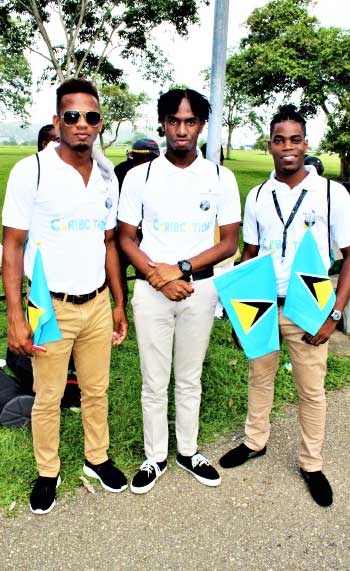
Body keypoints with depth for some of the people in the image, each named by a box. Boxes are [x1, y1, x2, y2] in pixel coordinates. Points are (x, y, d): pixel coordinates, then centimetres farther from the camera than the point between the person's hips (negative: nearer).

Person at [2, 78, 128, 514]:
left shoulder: (107, 176, 5)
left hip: (97, 304, 4)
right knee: (48, 398, 10)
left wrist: (119, 304, 11)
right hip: (51, 307, -4)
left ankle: (97, 458, 38)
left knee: (96, 390, 16)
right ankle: (47, 473, 33)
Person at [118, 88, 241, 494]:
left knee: (190, 379, 15)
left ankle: (188, 451, 34)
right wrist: (159, 278, -13)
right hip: (150, 290, 0)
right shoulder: (140, 176, -1)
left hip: (200, 289, 1)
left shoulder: (221, 178, 0)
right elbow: (126, 238, 1)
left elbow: (229, 243, -1)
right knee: (154, 383, 9)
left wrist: (180, 269, -13)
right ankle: (155, 457, 28)